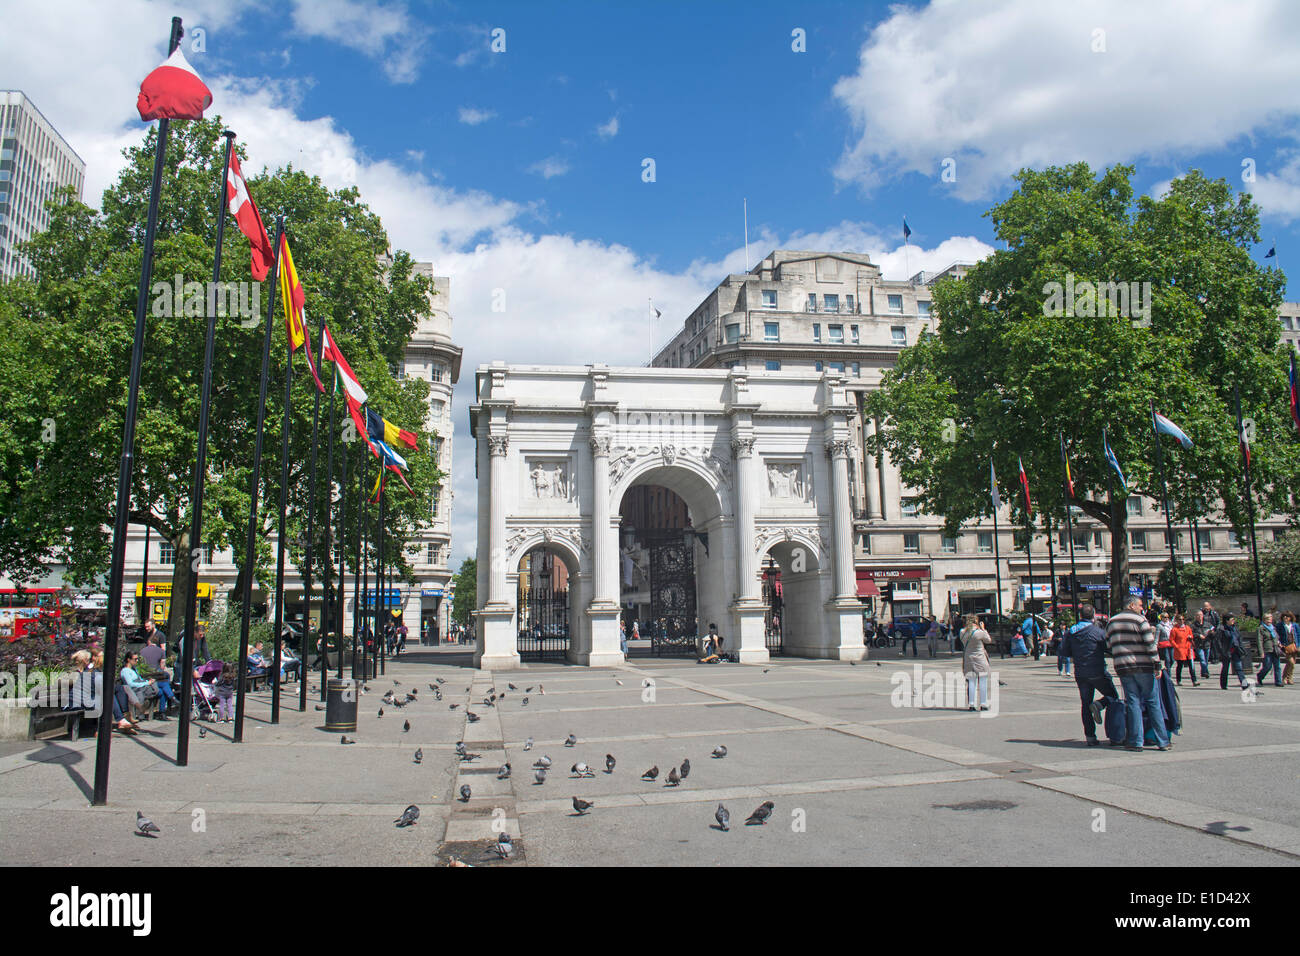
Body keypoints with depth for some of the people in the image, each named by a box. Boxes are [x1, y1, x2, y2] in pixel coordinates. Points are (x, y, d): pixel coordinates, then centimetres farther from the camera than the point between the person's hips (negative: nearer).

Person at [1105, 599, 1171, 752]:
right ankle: (1162, 741, 9)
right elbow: (1150, 644, -11)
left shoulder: (1111, 622, 11)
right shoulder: (1140, 620, -5)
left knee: (1133, 702, 6)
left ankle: (1136, 742, 1)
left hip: (1123, 668, 4)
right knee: (1152, 702, 5)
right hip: (1143, 667, -4)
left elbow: (1109, 646, 13)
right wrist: (1157, 665, -10)